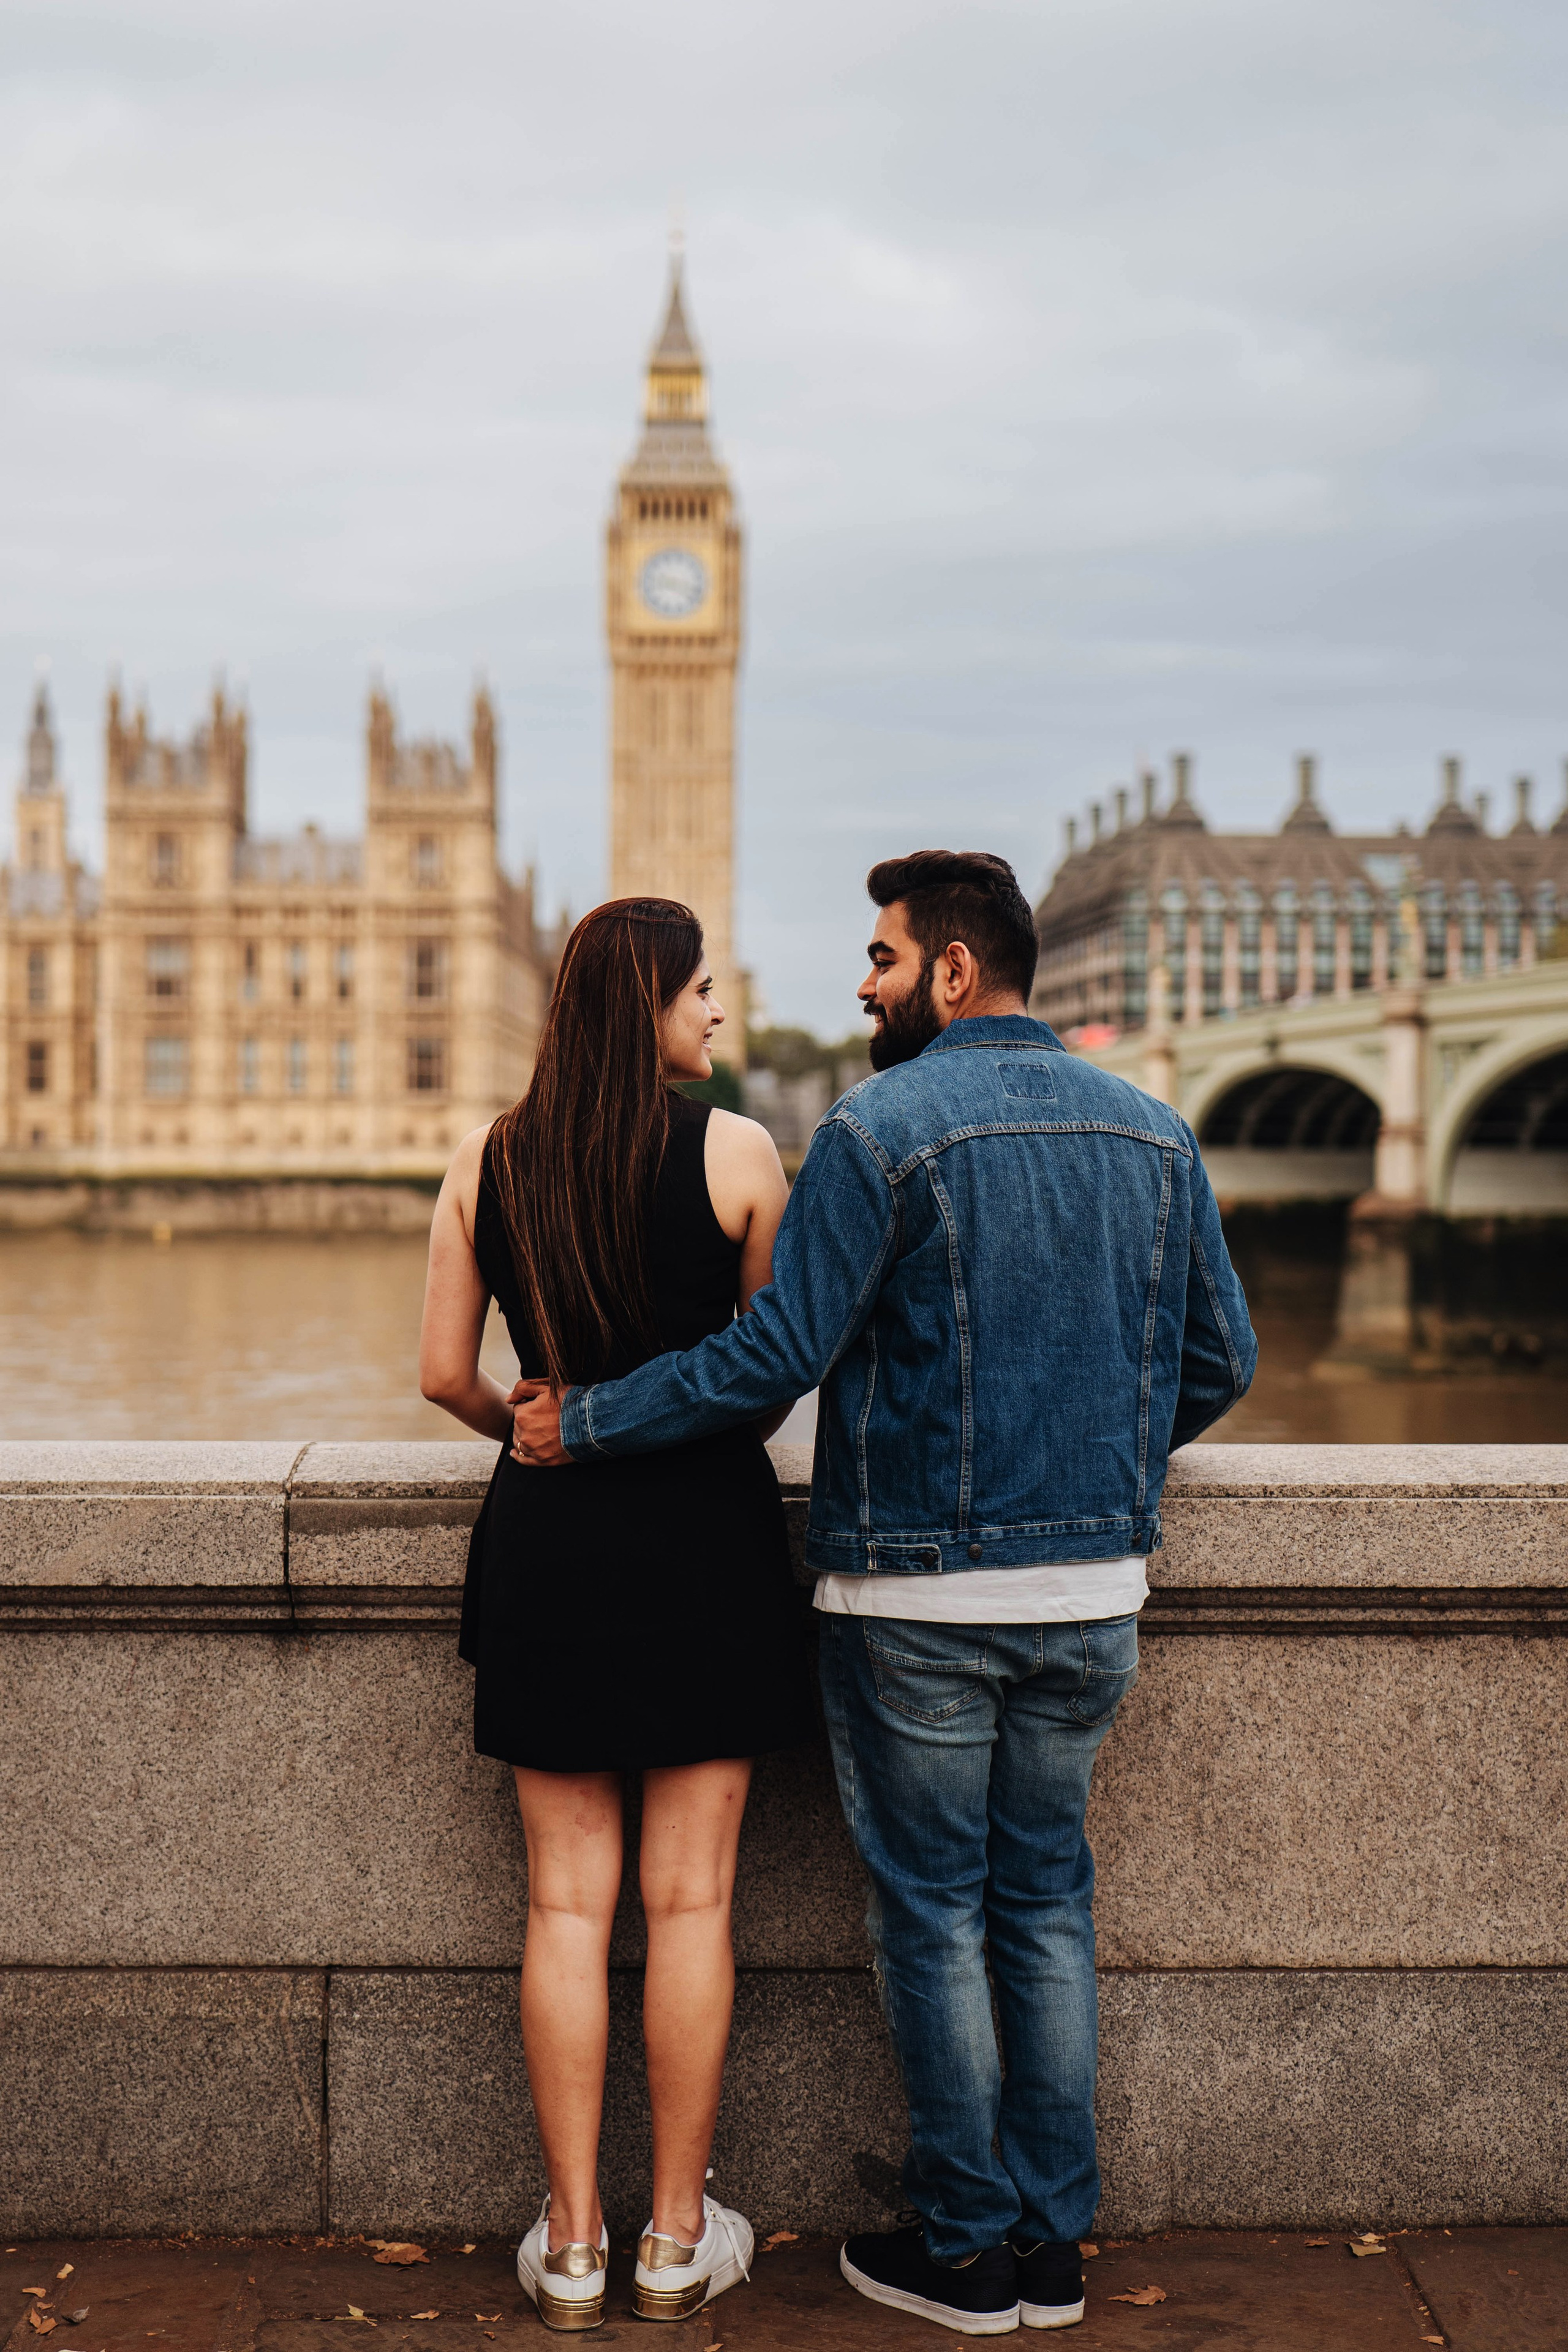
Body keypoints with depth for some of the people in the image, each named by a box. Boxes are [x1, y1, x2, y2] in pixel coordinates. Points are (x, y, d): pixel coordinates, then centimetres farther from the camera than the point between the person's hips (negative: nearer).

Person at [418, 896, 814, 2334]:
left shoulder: (489, 1163, 2)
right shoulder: (735, 1151, -7)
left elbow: (446, 1374, 3)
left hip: (549, 1532, 2)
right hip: (706, 1533, -2)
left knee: (566, 1902, 9)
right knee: (690, 1898, 7)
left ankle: (570, 2244, 17)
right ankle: (678, 2239, 18)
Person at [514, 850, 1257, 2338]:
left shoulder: (882, 1129, -13)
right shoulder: (1151, 1131, 6)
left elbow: (774, 1354, -17)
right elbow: (1220, 1359, 10)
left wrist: (582, 1423, -6)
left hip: (919, 1596, -5)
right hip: (1093, 1592, 6)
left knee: (934, 1911, 8)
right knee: (1046, 1898, 16)